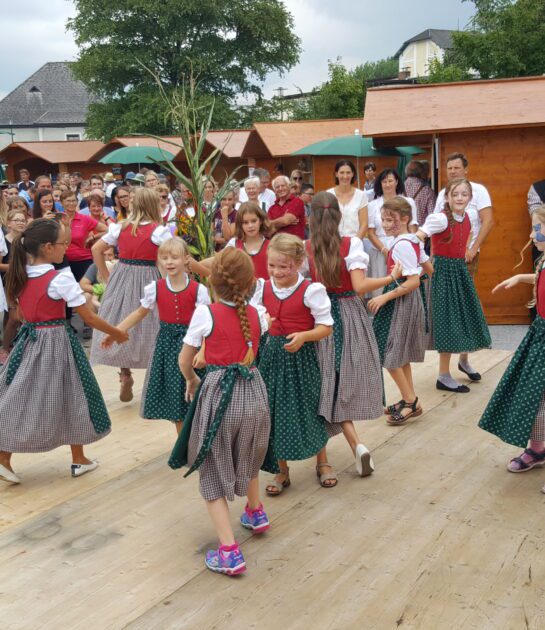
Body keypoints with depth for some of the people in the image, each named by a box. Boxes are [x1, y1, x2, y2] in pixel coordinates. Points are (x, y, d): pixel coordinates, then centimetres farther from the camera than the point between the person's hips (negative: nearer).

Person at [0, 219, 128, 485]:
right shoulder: (61, 279, -17)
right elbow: (89, 318, -13)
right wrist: (117, 333, 0)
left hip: (29, 341, 6)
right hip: (56, 344, -5)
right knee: (69, 398, 10)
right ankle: (79, 460, 22)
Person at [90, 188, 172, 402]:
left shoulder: (121, 227, 4)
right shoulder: (159, 230, -9)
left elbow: (96, 249, 6)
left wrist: (106, 277, 10)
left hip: (122, 276, 4)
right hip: (147, 278, -4)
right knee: (145, 326, 5)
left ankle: (125, 374, 16)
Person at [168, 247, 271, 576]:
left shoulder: (205, 314, -12)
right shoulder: (256, 315, 0)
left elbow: (185, 360, -2)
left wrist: (192, 381, 17)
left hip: (219, 394, -5)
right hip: (253, 391, 5)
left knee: (214, 473, 4)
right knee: (247, 458, 30)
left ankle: (230, 552, -5)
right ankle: (255, 512, 53)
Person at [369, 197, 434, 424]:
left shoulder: (401, 245, -21)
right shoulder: (412, 241, 7)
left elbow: (414, 282, -26)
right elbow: (429, 270, 16)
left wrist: (385, 297, -25)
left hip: (401, 301, -10)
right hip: (409, 301, 10)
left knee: (388, 354, -3)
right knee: (400, 354, 16)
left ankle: (411, 401, 3)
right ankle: (409, 401, 23)